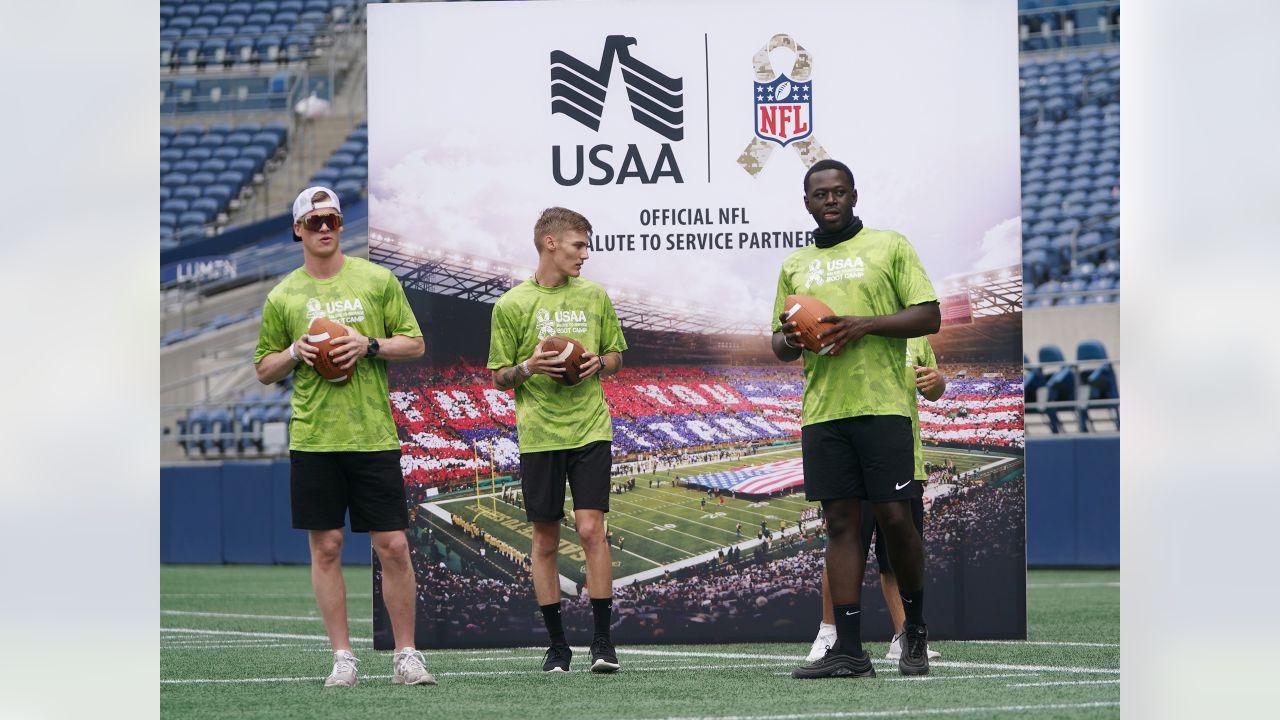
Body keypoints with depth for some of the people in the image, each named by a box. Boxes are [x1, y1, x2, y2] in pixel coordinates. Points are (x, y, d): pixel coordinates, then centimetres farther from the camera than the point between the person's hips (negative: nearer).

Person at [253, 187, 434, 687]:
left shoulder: (377, 280, 5)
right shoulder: (283, 297, 7)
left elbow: (414, 345, 7)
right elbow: (263, 369, 14)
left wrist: (369, 345, -10)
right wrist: (295, 353, -6)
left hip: (374, 435, -1)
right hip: (313, 439, 1)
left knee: (393, 546, -2)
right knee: (326, 547, 2)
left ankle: (406, 656, 7)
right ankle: (342, 657, 9)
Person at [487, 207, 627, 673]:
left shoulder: (594, 296, 9)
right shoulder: (512, 305, 1)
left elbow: (616, 355, 18)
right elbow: (498, 377, 5)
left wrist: (599, 363, -4)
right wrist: (529, 367, -15)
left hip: (590, 430, 1)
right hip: (538, 436, -1)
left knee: (591, 528, -9)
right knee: (545, 539, 3)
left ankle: (602, 640, -2)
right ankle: (556, 644, 11)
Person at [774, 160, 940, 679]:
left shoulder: (889, 247, 6)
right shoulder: (795, 266, 19)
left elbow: (929, 316, -1)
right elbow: (781, 344, 23)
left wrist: (865, 325, -14)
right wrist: (788, 339, -2)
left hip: (882, 405, -4)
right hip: (821, 412, 4)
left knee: (894, 517, -5)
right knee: (841, 522, 1)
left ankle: (916, 632, 15)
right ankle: (849, 651, 0)